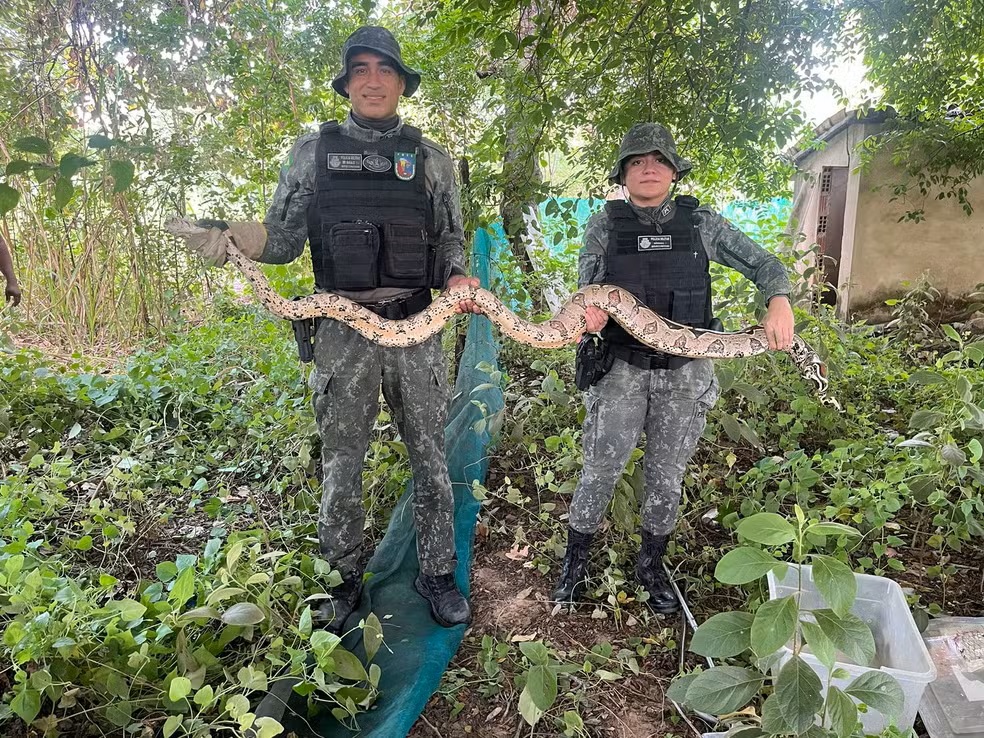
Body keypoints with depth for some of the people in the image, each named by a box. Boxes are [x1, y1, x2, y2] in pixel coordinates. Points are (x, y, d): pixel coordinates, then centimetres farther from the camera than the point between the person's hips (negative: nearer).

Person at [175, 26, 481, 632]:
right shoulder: (314, 151, 6)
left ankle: (438, 573, 28)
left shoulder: (431, 159, 7)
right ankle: (345, 580, 29)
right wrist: (229, 234, -13)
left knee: (430, 458, 10)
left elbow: (450, 240, 11)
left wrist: (458, 276, -11)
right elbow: (284, 240, 6)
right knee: (342, 464, 10)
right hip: (343, 333, 0)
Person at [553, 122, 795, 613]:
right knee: (600, 471, 2)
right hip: (621, 371, -1)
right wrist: (588, 316, -20)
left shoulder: (701, 223, 2)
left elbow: (764, 264, 5)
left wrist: (779, 303, -15)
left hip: (686, 373, 1)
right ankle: (575, 562, 24)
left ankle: (651, 566, 32)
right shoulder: (604, 226, 1)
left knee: (667, 477, 11)